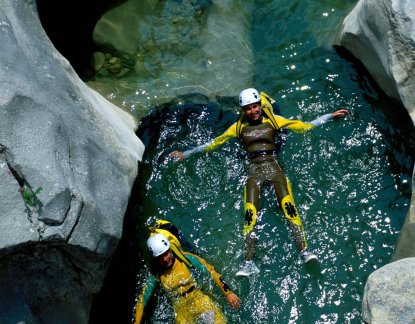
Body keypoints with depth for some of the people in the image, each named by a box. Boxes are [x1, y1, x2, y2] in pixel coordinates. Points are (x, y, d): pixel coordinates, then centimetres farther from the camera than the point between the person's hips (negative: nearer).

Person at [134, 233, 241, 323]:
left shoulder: (187, 259, -7)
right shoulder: (156, 275, -2)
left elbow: (212, 272, -6)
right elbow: (142, 300, 2)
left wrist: (228, 292, -14)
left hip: (199, 299, -2)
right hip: (180, 309, 2)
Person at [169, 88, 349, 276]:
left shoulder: (273, 121, 6)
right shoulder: (239, 127, 9)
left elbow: (304, 127, 9)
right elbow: (214, 143, 15)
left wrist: (330, 116, 6)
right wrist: (186, 154, 16)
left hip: (273, 166, -1)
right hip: (254, 170, 1)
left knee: (289, 207, -21)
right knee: (249, 215, -14)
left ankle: (304, 250, -23)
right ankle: (249, 262, -16)